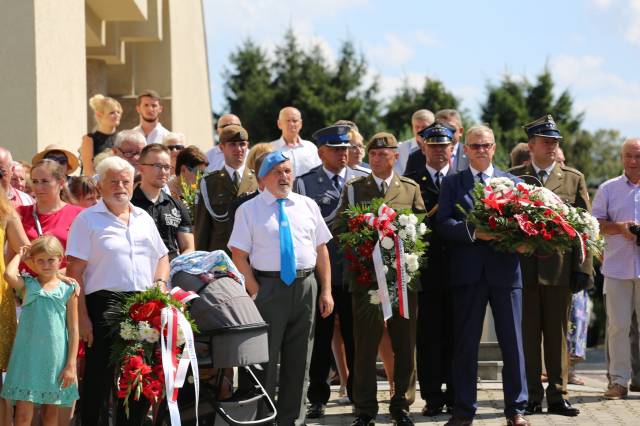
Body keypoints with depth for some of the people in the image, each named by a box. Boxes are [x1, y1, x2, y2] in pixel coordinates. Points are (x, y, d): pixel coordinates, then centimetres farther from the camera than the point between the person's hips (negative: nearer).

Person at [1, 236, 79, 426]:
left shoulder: (67, 290, 3)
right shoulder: (28, 285, 4)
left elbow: (73, 329, 2)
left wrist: (71, 365, -3)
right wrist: (20, 255, 0)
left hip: (55, 358, 1)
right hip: (28, 358, 0)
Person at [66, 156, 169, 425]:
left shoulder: (144, 219, 18)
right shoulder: (87, 220, 0)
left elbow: (162, 257, 26)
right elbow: (75, 271, -5)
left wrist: (160, 282, 4)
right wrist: (81, 316, -12)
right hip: (105, 304, -5)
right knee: (100, 378, -5)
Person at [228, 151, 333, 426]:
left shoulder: (308, 206, 10)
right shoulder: (249, 210, 0)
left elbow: (321, 250, 9)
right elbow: (239, 254, -4)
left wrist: (326, 290, 3)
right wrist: (255, 290, -12)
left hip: (305, 286, 4)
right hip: (268, 286, -4)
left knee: (298, 360, 9)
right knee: (265, 358, 0)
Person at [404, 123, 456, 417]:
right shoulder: (412, 182, 8)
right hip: (426, 269, 0)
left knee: (455, 335, 5)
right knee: (428, 335, 1)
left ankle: (455, 396, 11)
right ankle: (432, 397, 7)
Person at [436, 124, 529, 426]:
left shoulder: (513, 182, 13)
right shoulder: (452, 183, 9)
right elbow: (443, 223, -3)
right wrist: (473, 232, -18)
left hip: (505, 270, 1)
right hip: (467, 273, -1)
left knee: (512, 342, 2)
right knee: (465, 343, 3)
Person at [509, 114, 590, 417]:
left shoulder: (573, 179, 9)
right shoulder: (513, 177, 7)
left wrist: (583, 268, -2)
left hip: (560, 269, 1)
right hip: (522, 268, 0)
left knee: (557, 335, 4)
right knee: (527, 335, 3)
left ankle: (557, 396, 8)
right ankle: (531, 398, 8)